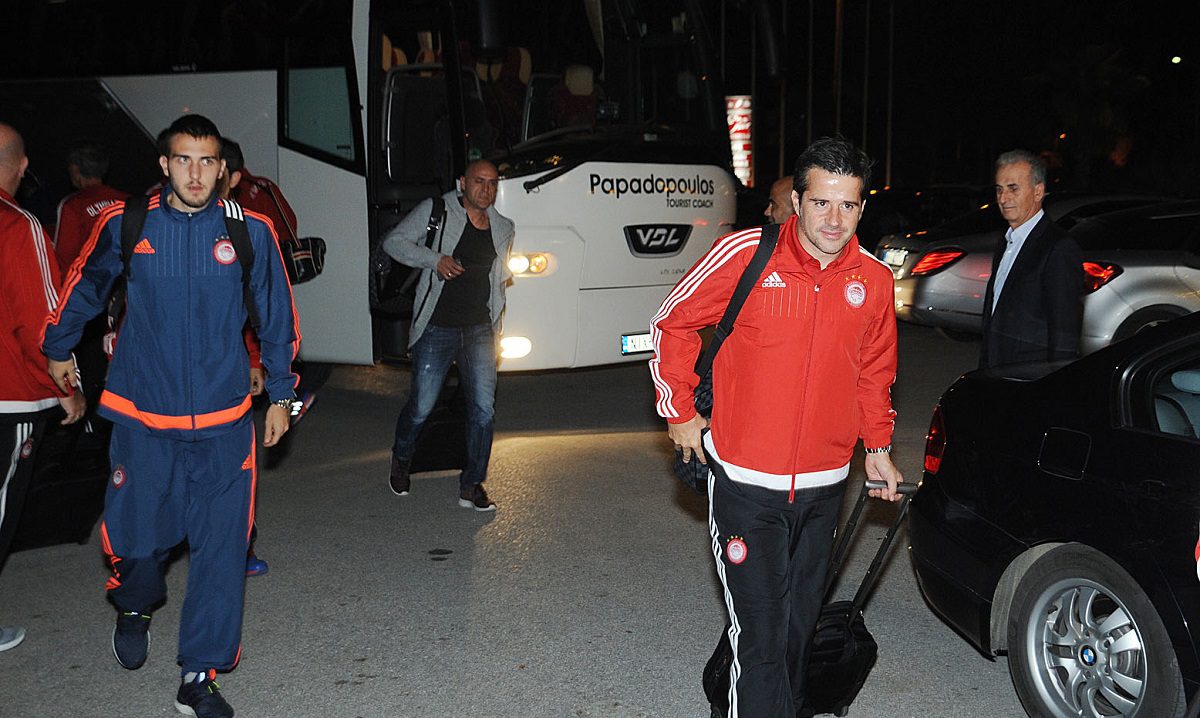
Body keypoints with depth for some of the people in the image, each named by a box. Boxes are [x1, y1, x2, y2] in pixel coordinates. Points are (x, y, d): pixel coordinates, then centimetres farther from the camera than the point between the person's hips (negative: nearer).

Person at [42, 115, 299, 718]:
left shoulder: (249, 231, -2)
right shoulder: (125, 224, -2)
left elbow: (276, 317, 8)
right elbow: (84, 289, 16)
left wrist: (280, 395, 12)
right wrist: (58, 348, 28)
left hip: (223, 419, 0)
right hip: (142, 414, 0)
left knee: (220, 545, 1)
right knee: (138, 535, 6)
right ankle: (136, 605, 42)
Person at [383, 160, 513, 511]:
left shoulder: (503, 228, 13)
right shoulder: (435, 211, -2)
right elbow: (394, 241, -2)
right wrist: (434, 259, -18)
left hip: (480, 330, 3)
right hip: (436, 329, -3)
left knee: (484, 408, -6)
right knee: (421, 407, 4)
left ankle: (471, 486, 6)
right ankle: (401, 460, 35)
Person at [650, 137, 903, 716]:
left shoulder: (873, 280, 0)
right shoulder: (746, 255, -12)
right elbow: (671, 325, 0)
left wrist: (877, 445, 14)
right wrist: (679, 412, 1)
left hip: (824, 486, 4)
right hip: (745, 482, -4)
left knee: (799, 625, 19)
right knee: (760, 635, -5)